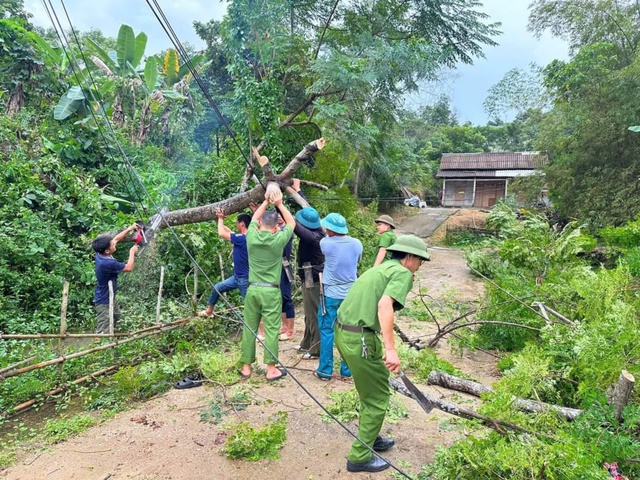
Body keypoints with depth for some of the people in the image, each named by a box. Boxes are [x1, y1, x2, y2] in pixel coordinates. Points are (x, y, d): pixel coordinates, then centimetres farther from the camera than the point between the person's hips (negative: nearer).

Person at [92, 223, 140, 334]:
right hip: (104, 301, -10)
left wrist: (130, 228, 3)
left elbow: (116, 238, 5)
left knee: (116, 316, 31)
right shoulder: (108, 263, -36)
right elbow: (129, 267, -20)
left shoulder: (100, 253, -12)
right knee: (103, 332, 0)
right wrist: (132, 252, -7)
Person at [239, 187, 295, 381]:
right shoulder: (279, 239, -9)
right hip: (271, 291, -3)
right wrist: (279, 204, 13)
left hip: (253, 289, 3)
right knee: (271, 330, 3)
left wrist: (265, 202, 20)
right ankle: (271, 369, 9)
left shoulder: (251, 236, -2)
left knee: (249, 328, 10)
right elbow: (292, 223, 10)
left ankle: (246, 367, 18)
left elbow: (254, 219, 20)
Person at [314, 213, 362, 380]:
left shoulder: (325, 243, -13)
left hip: (331, 294, -3)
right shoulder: (357, 244, -4)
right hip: (351, 294, 3)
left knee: (326, 331, 7)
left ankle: (325, 370, 11)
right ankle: (347, 369, 18)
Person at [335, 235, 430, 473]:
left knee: (370, 391, 26)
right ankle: (360, 457, 19)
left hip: (343, 332, 9)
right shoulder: (403, 273, -6)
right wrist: (390, 348, -28)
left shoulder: (381, 268, 21)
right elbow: (384, 305, -24)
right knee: (377, 397, 8)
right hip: (360, 339, -9)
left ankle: (370, 438, 42)